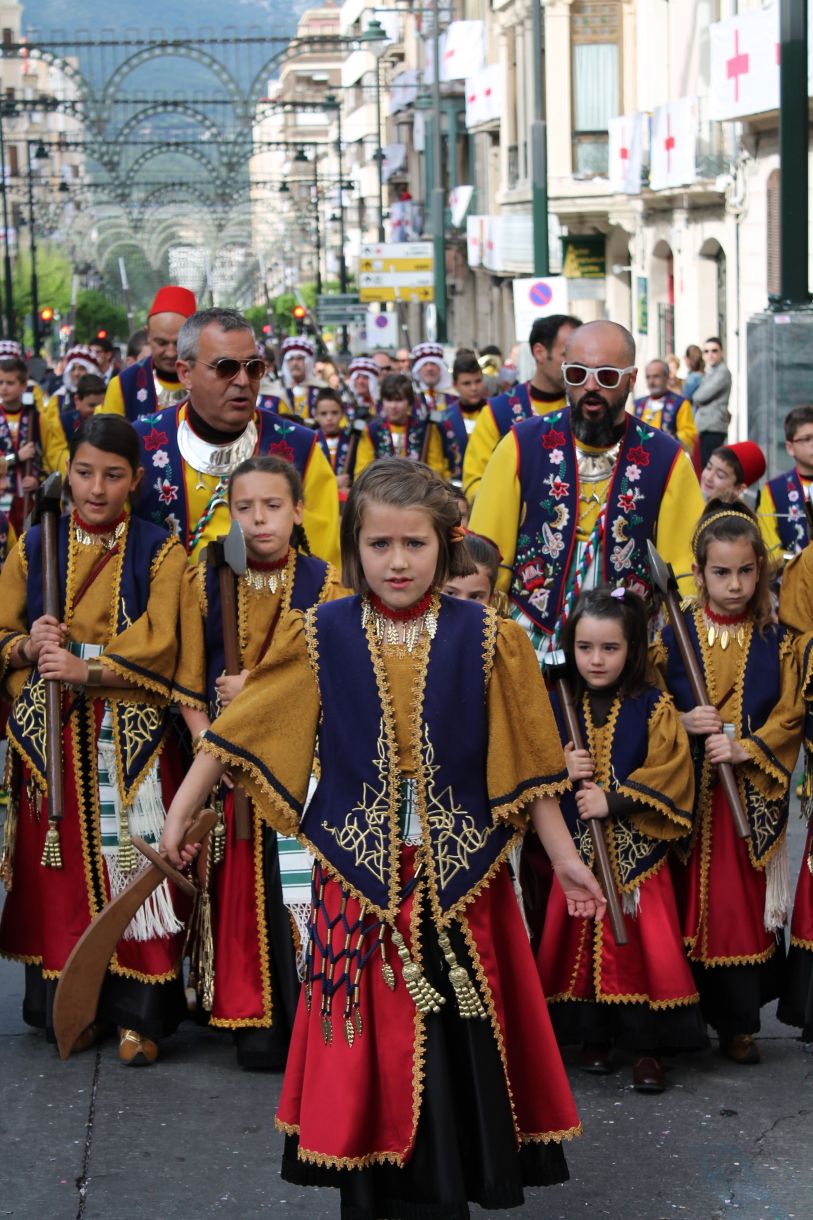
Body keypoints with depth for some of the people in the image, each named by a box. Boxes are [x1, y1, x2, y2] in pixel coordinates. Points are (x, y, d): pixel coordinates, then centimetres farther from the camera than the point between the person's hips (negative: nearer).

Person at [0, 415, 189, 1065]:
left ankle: (140, 1011, 3)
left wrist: (85, 669, -19)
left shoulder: (159, 552, 2)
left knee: (131, 864, -5)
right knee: (61, 864, 2)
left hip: (128, 737, -2)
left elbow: (158, 646, -8)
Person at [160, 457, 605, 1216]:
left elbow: (523, 760, 3)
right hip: (358, 874, 0)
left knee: (456, 1046, 4)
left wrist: (563, 856, 1)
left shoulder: (485, 639, -2)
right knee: (367, 1044, 6)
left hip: (458, 874, 0)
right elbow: (238, 732, 3)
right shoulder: (321, 637, -2)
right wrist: (179, 815, 3)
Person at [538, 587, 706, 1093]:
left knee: (642, 945, -5)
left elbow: (668, 778, -8)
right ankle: (594, 1035, 20)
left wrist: (613, 800, -18)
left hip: (638, 856, -2)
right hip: (576, 854, 3)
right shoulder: (557, 708, 5)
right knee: (581, 943, 5)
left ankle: (648, 1046, 4)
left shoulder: (655, 709, -3)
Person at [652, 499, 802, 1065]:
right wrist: (682, 723, -14)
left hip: (753, 799, 0)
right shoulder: (674, 637, 2)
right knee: (689, 906, 1)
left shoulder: (776, 643, 3)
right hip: (687, 797, 0)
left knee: (745, 907, 1)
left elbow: (789, 718, 0)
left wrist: (746, 748, -14)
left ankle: (740, 1023, 13)